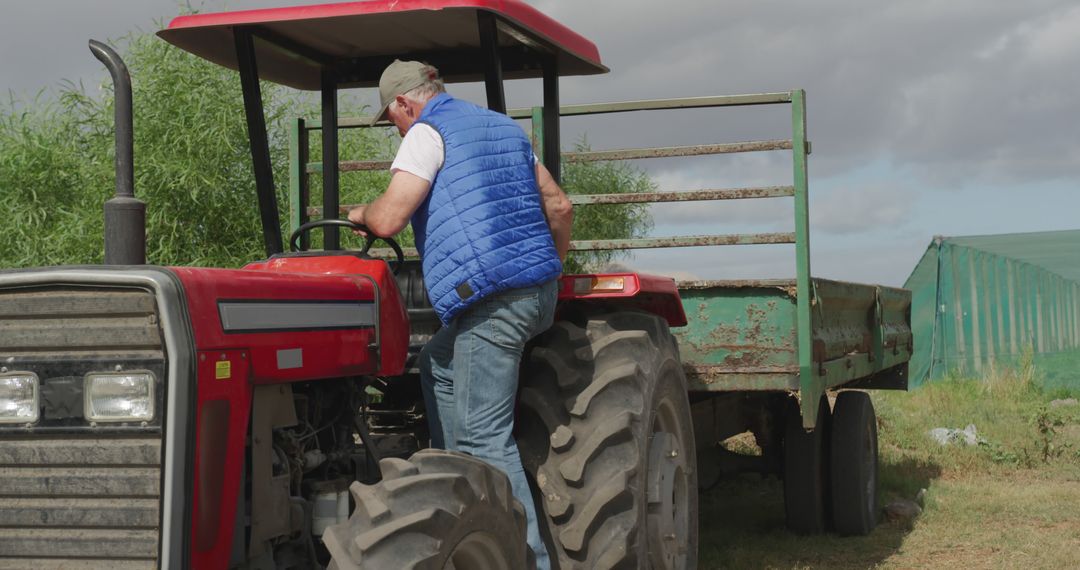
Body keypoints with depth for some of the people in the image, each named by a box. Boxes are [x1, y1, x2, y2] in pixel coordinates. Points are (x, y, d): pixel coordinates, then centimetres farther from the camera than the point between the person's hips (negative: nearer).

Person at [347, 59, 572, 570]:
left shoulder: (427, 133, -2)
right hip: (537, 291, 9)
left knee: (483, 434, -7)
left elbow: (387, 220, -12)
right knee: (440, 365, 25)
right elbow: (559, 206, 23)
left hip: (490, 296, -9)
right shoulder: (503, 127, 22)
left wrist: (360, 213, 10)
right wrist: (551, 267, 36)